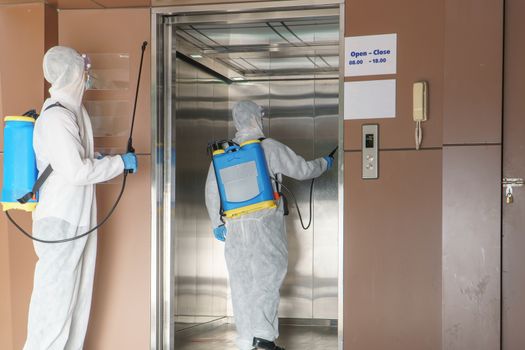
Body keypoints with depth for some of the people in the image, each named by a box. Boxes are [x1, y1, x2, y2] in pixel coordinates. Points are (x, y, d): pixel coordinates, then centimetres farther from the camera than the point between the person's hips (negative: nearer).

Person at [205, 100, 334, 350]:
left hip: (235, 226, 4)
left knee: (242, 282, 8)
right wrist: (324, 164, 24)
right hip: (266, 224, -4)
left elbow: (212, 190, 7)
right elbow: (303, 170, 4)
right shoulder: (270, 148, -4)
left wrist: (216, 222, 16)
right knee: (270, 274, 4)